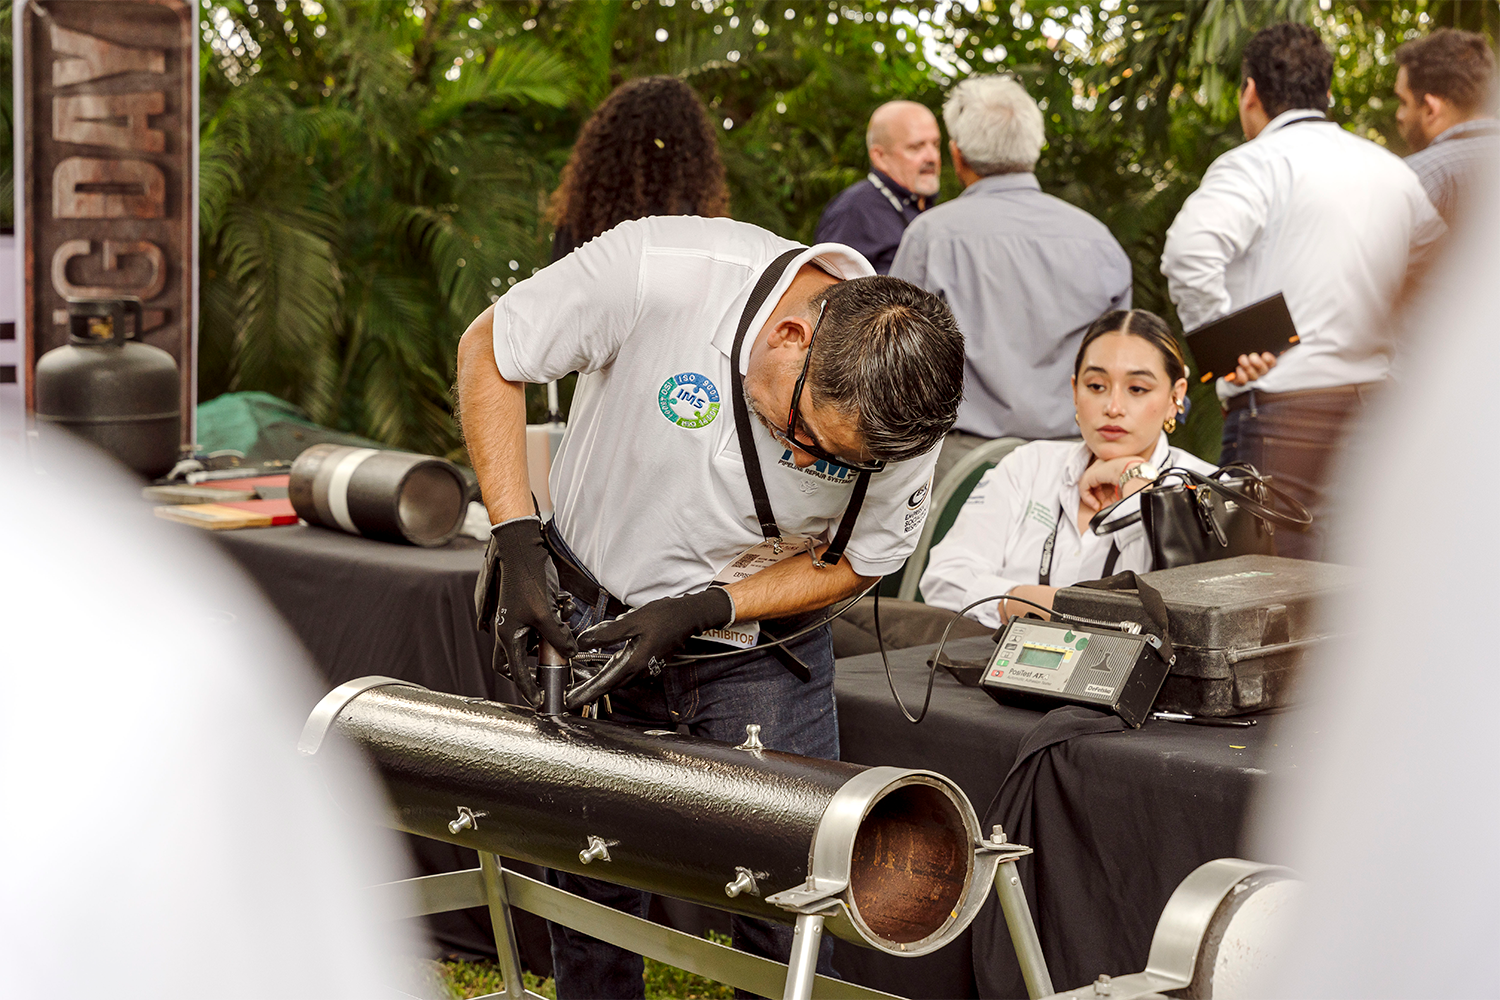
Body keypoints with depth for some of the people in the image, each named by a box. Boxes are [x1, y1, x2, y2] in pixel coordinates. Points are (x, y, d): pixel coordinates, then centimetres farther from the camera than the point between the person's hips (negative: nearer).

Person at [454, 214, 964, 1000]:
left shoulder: (901, 414, -23)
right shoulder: (654, 272, -30)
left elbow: (858, 560, -5)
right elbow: (488, 351, -13)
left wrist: (700, 610, -18)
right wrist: (514, 537, -20)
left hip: (762, 662, 1)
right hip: (591, 623, 0)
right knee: (588, 891, 8)